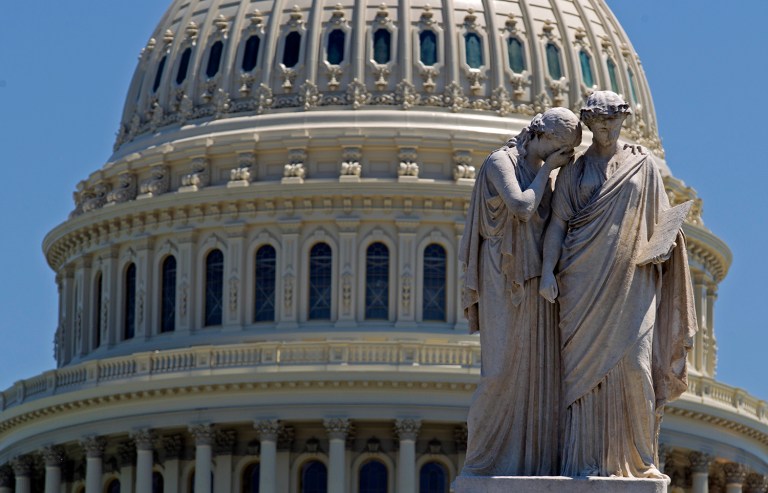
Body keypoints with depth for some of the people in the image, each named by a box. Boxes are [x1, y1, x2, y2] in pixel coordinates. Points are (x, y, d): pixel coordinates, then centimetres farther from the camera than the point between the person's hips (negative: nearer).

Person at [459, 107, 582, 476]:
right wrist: (547, 168, -10)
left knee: (539, 370, 0)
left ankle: (532, 458, 0)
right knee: (504, 366, -11)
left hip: (536, 280, 7)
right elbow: (521, 207, -19)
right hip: (506, 279, -7)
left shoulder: (547, 171, 16)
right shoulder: (500, 162, -5)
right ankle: (485, 458, -5)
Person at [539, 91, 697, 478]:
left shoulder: (643, 164, 12)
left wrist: (662, 245, -7)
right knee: (584, 366, -6)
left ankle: (638, 458, -3)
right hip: (584, 281, 0)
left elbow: (661, 218, 15)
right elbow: (557, 224, 4)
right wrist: (547, 270, -10)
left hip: (631, 282, 0)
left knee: (635, 364, -11)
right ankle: (586, 460, -5)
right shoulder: (573, 171, 11)